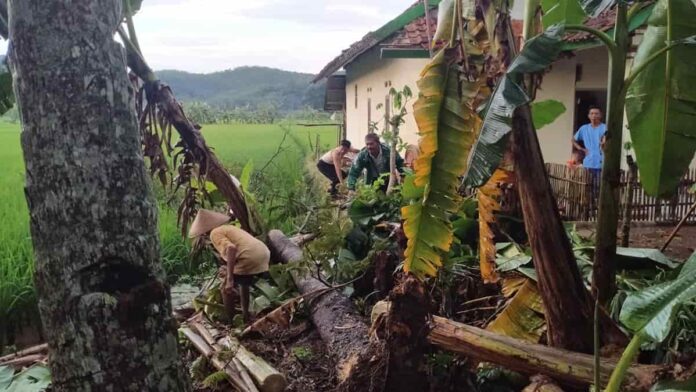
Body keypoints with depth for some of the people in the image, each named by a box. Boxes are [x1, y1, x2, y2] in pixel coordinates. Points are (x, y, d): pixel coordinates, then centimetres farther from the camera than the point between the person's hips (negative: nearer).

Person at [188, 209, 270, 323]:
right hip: (264, 253, 9)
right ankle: (245, 317, 42)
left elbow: (231, 248, -18)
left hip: (250, 257, -9)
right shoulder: (227, 228, 28)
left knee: (226, 289, 8)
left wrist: (230, 279, -21)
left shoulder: (215, 233, 1)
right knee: (243, 283, 33)